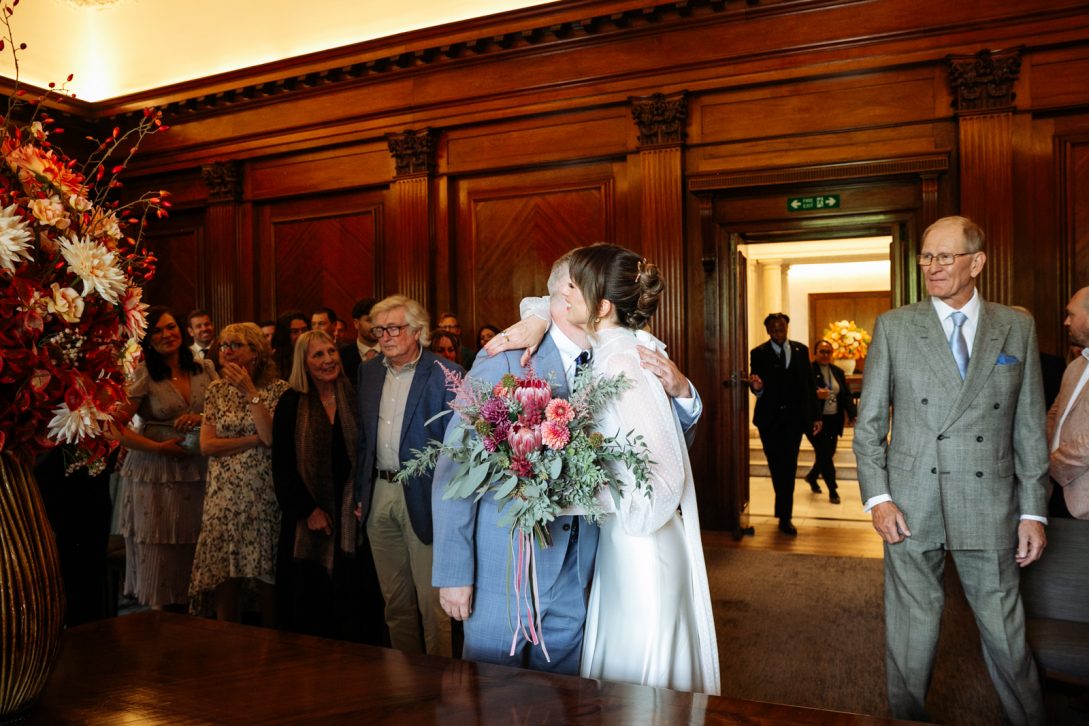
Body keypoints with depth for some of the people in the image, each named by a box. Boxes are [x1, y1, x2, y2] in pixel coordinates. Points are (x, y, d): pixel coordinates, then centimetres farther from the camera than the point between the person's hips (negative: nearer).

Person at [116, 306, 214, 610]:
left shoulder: (204, 370, 7)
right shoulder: (143, 375, -5)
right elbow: (116, 427, -10)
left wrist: (203, 417, -9)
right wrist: (159, 447, -17)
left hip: (195, 474, 3)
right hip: (154, 476, -3)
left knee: (191, 558, 8)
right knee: (156, 559, 3)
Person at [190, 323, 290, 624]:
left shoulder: (277, 388, -2)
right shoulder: (216, 390, 8)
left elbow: (272, 437, -15)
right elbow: (206, 445, 0)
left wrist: (251, 391, -14)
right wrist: (255, 439, -10)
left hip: (264, 496, -3)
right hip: (224, 496, 3)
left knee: (267, 580, 3)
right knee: (225, 580, 5)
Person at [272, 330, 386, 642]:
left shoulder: (353, 398, 5)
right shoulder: (292, 403, 0)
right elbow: (282, 466, -3)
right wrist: (308, 509, -9)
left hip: (352, 513, 1)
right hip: (309, 517, -1)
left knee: (356, 600, 3)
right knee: (312, 603, 4)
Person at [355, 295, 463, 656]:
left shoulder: (445, 374, -9)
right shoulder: (368, 371, 9)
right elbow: (364, 438, 15)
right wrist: (361, 493, 13)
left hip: (424, 498, -6)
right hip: (380, 496, 6)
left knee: (432, 602, 2)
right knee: (395, 600, 17)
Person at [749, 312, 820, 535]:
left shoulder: (801, 350, 6)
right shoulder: (759, 354, 0)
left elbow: (809, 384, 7)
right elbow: (757, 388, -2)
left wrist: (815, 416, 4)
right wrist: (757, 387, -28)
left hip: (794, 417, 1)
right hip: (770, 417, -1)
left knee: (788, 466, 0)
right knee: (777, 466, 6)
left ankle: (784, 516, 7)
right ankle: (784, 514, 23)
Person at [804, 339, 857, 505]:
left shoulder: (838, 372, 10)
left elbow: (846, 395, 6)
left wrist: (853, 414, -8)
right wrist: (815, 395, -35)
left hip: (833, 421, 6)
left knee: (828, 454, 14)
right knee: (825, 455, -5)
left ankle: (811, 477, 40)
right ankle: (833, 490, 8)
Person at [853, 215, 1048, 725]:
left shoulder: (1018, 328, 6)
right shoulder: (894, 326, 2)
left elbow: (1029, 428, 6)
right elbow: (868, 422, 2)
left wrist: (1033, 511, 3)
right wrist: (877, 497, -6)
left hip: (989, 508, 1)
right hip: (911, 508, 0)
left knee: (1005, 630, 10)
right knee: (910, 634, 9)